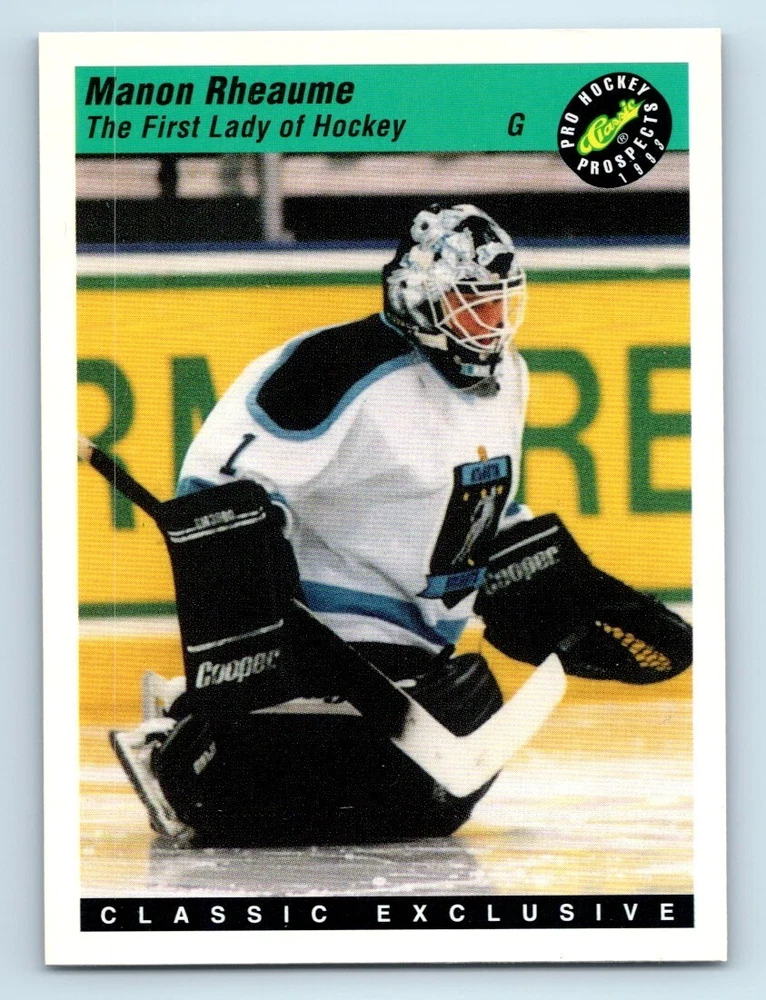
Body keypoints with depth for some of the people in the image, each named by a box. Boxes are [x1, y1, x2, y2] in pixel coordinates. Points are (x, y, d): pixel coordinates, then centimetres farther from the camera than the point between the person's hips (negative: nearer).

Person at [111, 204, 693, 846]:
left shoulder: (505, 377, 8)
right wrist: (240, 633, -29)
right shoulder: (351, 372, -21)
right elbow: (222, 479, -23)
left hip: (416, 637, 10)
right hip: (332, 629, -10)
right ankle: (184, 763, -9)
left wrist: (569, 598, 16)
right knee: (415, 792, -21)